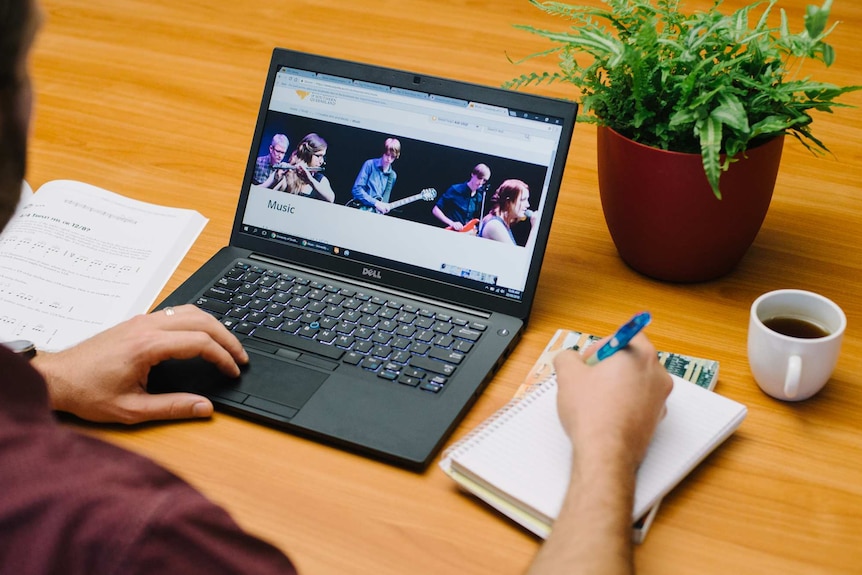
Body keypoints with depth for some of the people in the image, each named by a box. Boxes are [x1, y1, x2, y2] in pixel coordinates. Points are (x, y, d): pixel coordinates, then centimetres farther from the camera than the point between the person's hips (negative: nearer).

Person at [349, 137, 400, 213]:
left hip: (376, 211, 5)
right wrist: (376, 203, -13)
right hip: (360, 208, -5)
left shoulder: (392, 176, 13)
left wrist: (383, 208, -3)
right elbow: (356, 189, -8)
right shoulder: (370, 164, 0)